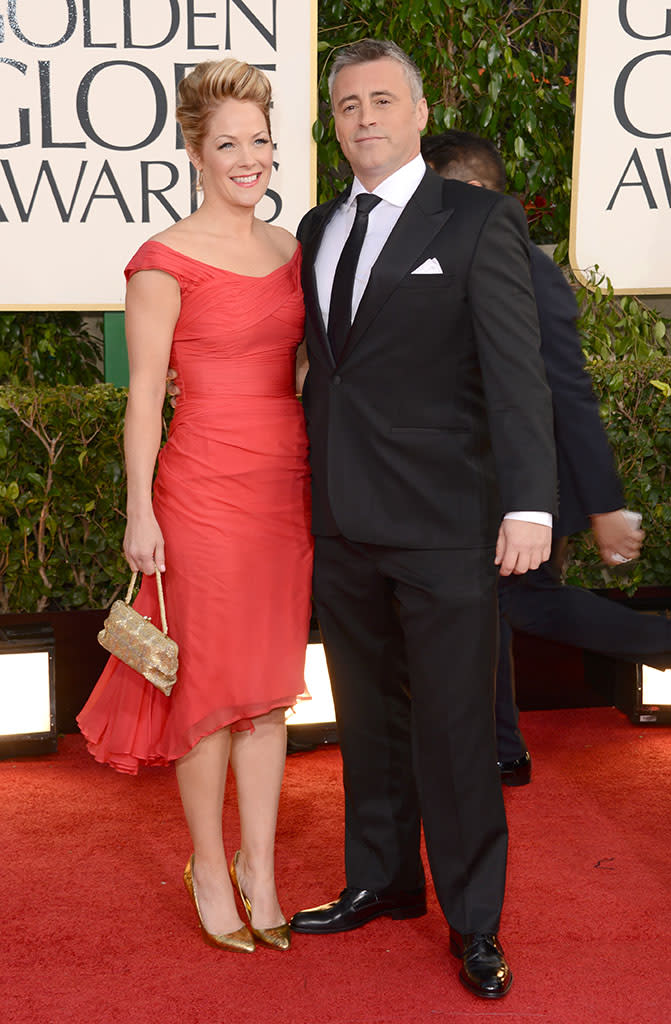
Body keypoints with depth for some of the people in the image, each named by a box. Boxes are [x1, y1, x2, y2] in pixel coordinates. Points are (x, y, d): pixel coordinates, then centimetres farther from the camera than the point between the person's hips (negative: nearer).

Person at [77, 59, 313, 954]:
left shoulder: (290, 250, 11)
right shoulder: (166, 261, -7)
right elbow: (143, 395, -7)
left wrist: (323, 482, 14)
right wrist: (139, 512, -9)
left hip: (288, 486, 6)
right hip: (205, 487, -5)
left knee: (271, 682, 11)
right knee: (210, 681, 4)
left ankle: (260, 868, 24)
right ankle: (209, 868, 22)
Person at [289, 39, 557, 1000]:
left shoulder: (480, 221, -4)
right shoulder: (319, 228, 13)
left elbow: (517, 371, -11)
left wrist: (530, 503, -19)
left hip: (443, 525, -5)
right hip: (342, 524, 6)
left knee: (455, 728, 3)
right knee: (368, 719, 17)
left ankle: (474, 921, 20)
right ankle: (382, 881, 35)